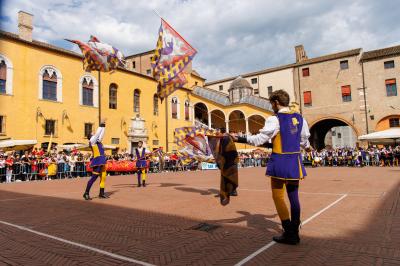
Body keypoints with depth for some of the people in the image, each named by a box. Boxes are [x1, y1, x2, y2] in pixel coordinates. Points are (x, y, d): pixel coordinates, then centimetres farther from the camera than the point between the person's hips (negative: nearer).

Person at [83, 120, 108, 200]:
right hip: (97, 161, -9)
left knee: (103, 177, 7)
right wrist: (101, 125, 0)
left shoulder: (97, 141, 20)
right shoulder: (92, 140, -2)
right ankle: (86, 193, -2)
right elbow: (97, 133, -7)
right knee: (94, 177, -9)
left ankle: (101, 193, 13)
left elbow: (101, 135, 25)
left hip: (102, 161, 9)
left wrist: (103, 126, 25)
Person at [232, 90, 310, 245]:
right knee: (293, 196, 13)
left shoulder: (275, 119, -13)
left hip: (280, 161, -6)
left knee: (278, 197, 6)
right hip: (295, 161, 7)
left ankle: (289, 234, 10)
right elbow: (304, 140, 17)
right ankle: (294, 232, 23)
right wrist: (307, 147, 39)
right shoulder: (299, 118, 7)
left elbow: (260, 139, -18)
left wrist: (241, 139, -12)